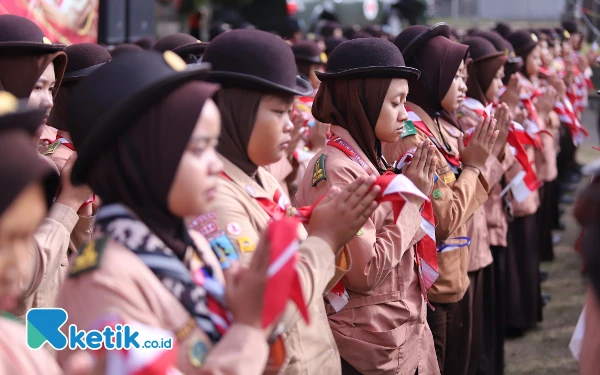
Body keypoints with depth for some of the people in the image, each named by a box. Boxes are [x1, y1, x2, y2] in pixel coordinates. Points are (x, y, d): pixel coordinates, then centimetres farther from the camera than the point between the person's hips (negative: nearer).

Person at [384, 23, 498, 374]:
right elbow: (443, 221, -21)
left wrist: (474, 160, 2)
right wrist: (473, 164, -13)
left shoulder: (434, 126, 9)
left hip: (447, 282, 9)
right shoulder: (411, 134, -19)